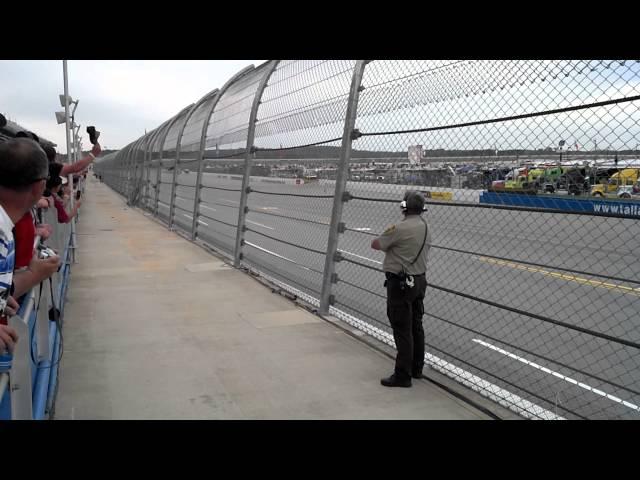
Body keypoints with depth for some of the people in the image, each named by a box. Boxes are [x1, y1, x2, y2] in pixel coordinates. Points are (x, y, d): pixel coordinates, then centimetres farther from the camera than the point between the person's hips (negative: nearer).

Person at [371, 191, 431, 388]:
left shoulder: (400, 228, -19)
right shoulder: (426, 227, 7)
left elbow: (375, 245, -10)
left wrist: (387, 236, 11)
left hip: (400, 283, -8)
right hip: (419, 280, 9)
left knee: (402, 330, -3)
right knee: (416, 326, 17)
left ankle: (403, 375, 3)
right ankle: (417, 368, 29)